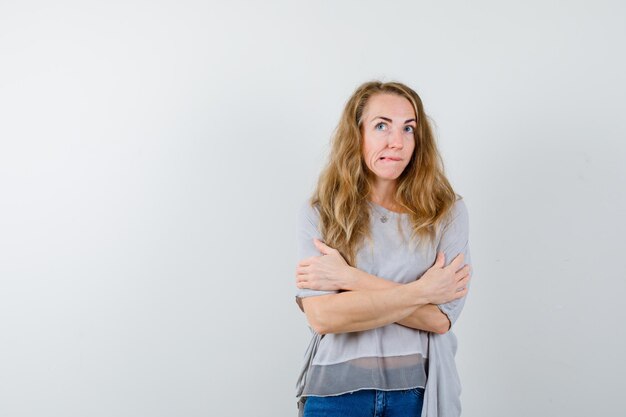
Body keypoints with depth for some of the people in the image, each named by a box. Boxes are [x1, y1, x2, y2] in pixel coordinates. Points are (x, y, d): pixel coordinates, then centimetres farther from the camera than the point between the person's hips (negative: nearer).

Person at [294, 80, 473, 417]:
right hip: (337, 389, 0)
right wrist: (421, 290, -14)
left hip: (418, 390, 1)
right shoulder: (319, 213, -4)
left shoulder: (447, 211, -3)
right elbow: (321, 316, -15)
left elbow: (439, 317, -12)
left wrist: (349, 278, -15)